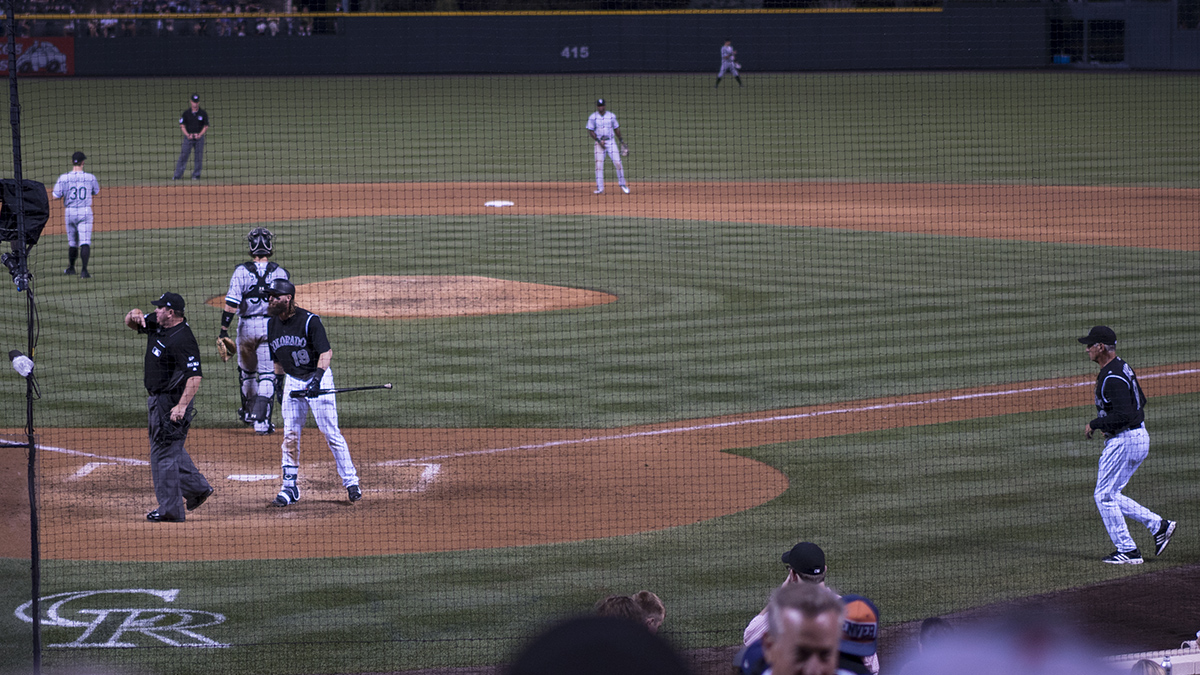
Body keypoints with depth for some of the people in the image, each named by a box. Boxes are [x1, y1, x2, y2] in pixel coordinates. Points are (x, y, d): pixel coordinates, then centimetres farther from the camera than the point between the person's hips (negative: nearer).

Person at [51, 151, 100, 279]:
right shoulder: (90, 177, -5)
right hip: (85, 212, -2)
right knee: (85, 242, -7)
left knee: (72, 242, 18)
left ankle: (71, 268, 31)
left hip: (69, 212, 2)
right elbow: (96, 192, 13)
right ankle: (84, 270, -20)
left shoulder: (63, 178, -7)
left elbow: (55, 196, -5)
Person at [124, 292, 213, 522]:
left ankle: (170, 509, 2)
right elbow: (131, 322, 17)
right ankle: (197, 488, 32)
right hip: (158, 399, 10)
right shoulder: (157, 324, 4)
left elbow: (195, 376, -31)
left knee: (163, 452, -4)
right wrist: (135, 315, -8)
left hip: (171, 401, -10)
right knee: (171, 448, 22)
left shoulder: (183, 340, -25)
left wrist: (182, 406, -38)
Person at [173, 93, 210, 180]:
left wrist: (199, 134, -11)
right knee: (183, 156, -5)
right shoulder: (186, 113, 3)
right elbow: (182, 125, 3)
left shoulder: (203, 113, 2)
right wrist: (187, 135, -11)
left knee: (199, 157, 1)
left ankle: (196, 175, 11)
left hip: (199, 137, 0)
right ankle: (177, 175, -5)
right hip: (188, 136, 0)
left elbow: (206, 126, 3)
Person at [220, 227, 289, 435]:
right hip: (271, 327, 0)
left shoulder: (241, 271, -8)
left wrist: (224, 331, -10)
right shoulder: (280, 273, -5)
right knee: (267, 374, 2)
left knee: (246, 370, 22)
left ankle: (249, 411, 38)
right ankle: (261, 419, -10)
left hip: (247, 326, 0)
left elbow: (231, 303, -14)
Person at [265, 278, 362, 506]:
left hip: (318, 378, -6)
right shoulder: (272, 324, 4)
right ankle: (290, 487, 9)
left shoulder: (309, 320, -17)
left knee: (331, 433, -5)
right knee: (290, 435, 3)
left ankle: (351, 482, 3)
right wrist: (277, 380, 14)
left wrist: (317, 378, -33)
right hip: (292, 382, 6)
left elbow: (326, 352, -22)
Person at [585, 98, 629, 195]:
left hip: (611, 142, 1)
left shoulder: (611, 116, 7)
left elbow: (616, 128, 16)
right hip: (599, 142, -1)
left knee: (618, 163, -5)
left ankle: (622, 184, 10)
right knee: (599, 165, -6)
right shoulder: (592, 117, 0)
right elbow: (590, 131, -3)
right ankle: (600, 188, -2)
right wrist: (599, 141, -14)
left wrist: (620, 139, 10)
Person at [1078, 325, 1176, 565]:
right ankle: (1159, 525, 13)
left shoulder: (1112, 377, -21)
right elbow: (1140, 401, 22)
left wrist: (1095, 424, -16)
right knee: (1110, 495, 16)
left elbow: (1123, 415, -28)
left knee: (1104, 495, -2)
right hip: (1138, 436, 10)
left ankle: (1128, 551, 2)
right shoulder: (1122, 368, 12)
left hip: (1124, 441, -10)